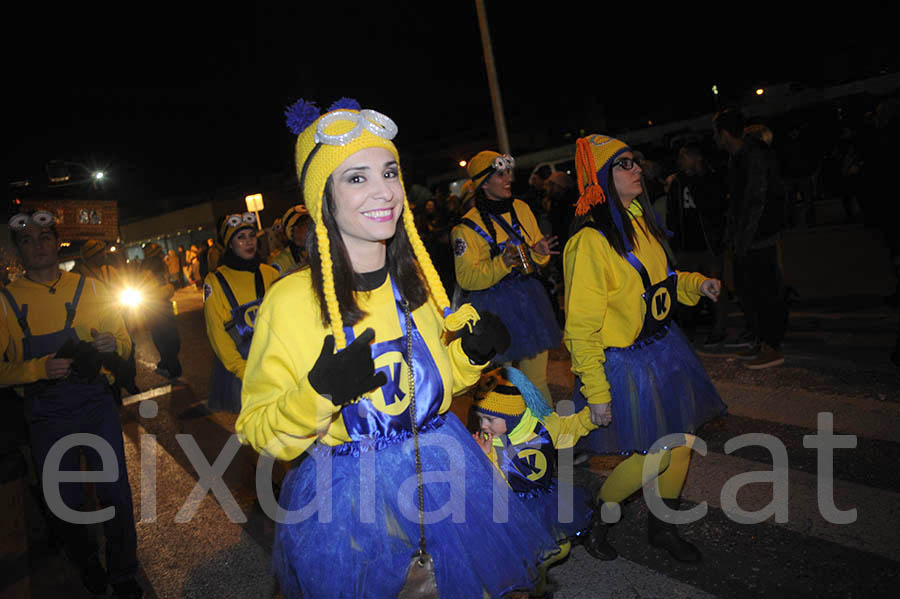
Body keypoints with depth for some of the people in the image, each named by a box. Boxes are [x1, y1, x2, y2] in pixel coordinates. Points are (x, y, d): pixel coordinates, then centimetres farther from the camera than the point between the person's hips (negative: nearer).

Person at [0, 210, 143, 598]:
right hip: (47, 413, 0)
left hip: (95, 402, 1)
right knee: (64, 502, 10)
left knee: (116, 492, 3)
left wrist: (112, 344, -12)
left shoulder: (90, 289, 5)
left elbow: (125, 342, 10)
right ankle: (88, 568, 38)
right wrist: (40, 368, -19)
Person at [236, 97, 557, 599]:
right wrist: (319, 392, -29)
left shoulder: (419, 281, -1)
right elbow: (258, 434, -13)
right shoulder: (290, 301, -17)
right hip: (346, 502, -4)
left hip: (444, 476, 5)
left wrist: (474, 353, -5)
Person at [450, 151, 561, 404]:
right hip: (495, 309, -5)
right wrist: (502, 263, -25)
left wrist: (539, 252, -8)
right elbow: (466, 278, -13)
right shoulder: (468, 226, -11)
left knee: (537, 380, 14)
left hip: (530, 299, 5)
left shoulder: (521, 208, 6)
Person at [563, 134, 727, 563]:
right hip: (624, 363, -8)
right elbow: (581, 327, -20)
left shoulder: (639, 221, 5)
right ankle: (594, 517, 26)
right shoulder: (590, 241, -22)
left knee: (682, 441, 14)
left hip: (663, 348, 9)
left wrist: (696, 285, 5)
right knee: (654, 457, -1)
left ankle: (661, 526, 36)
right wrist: (596, 391, -19)